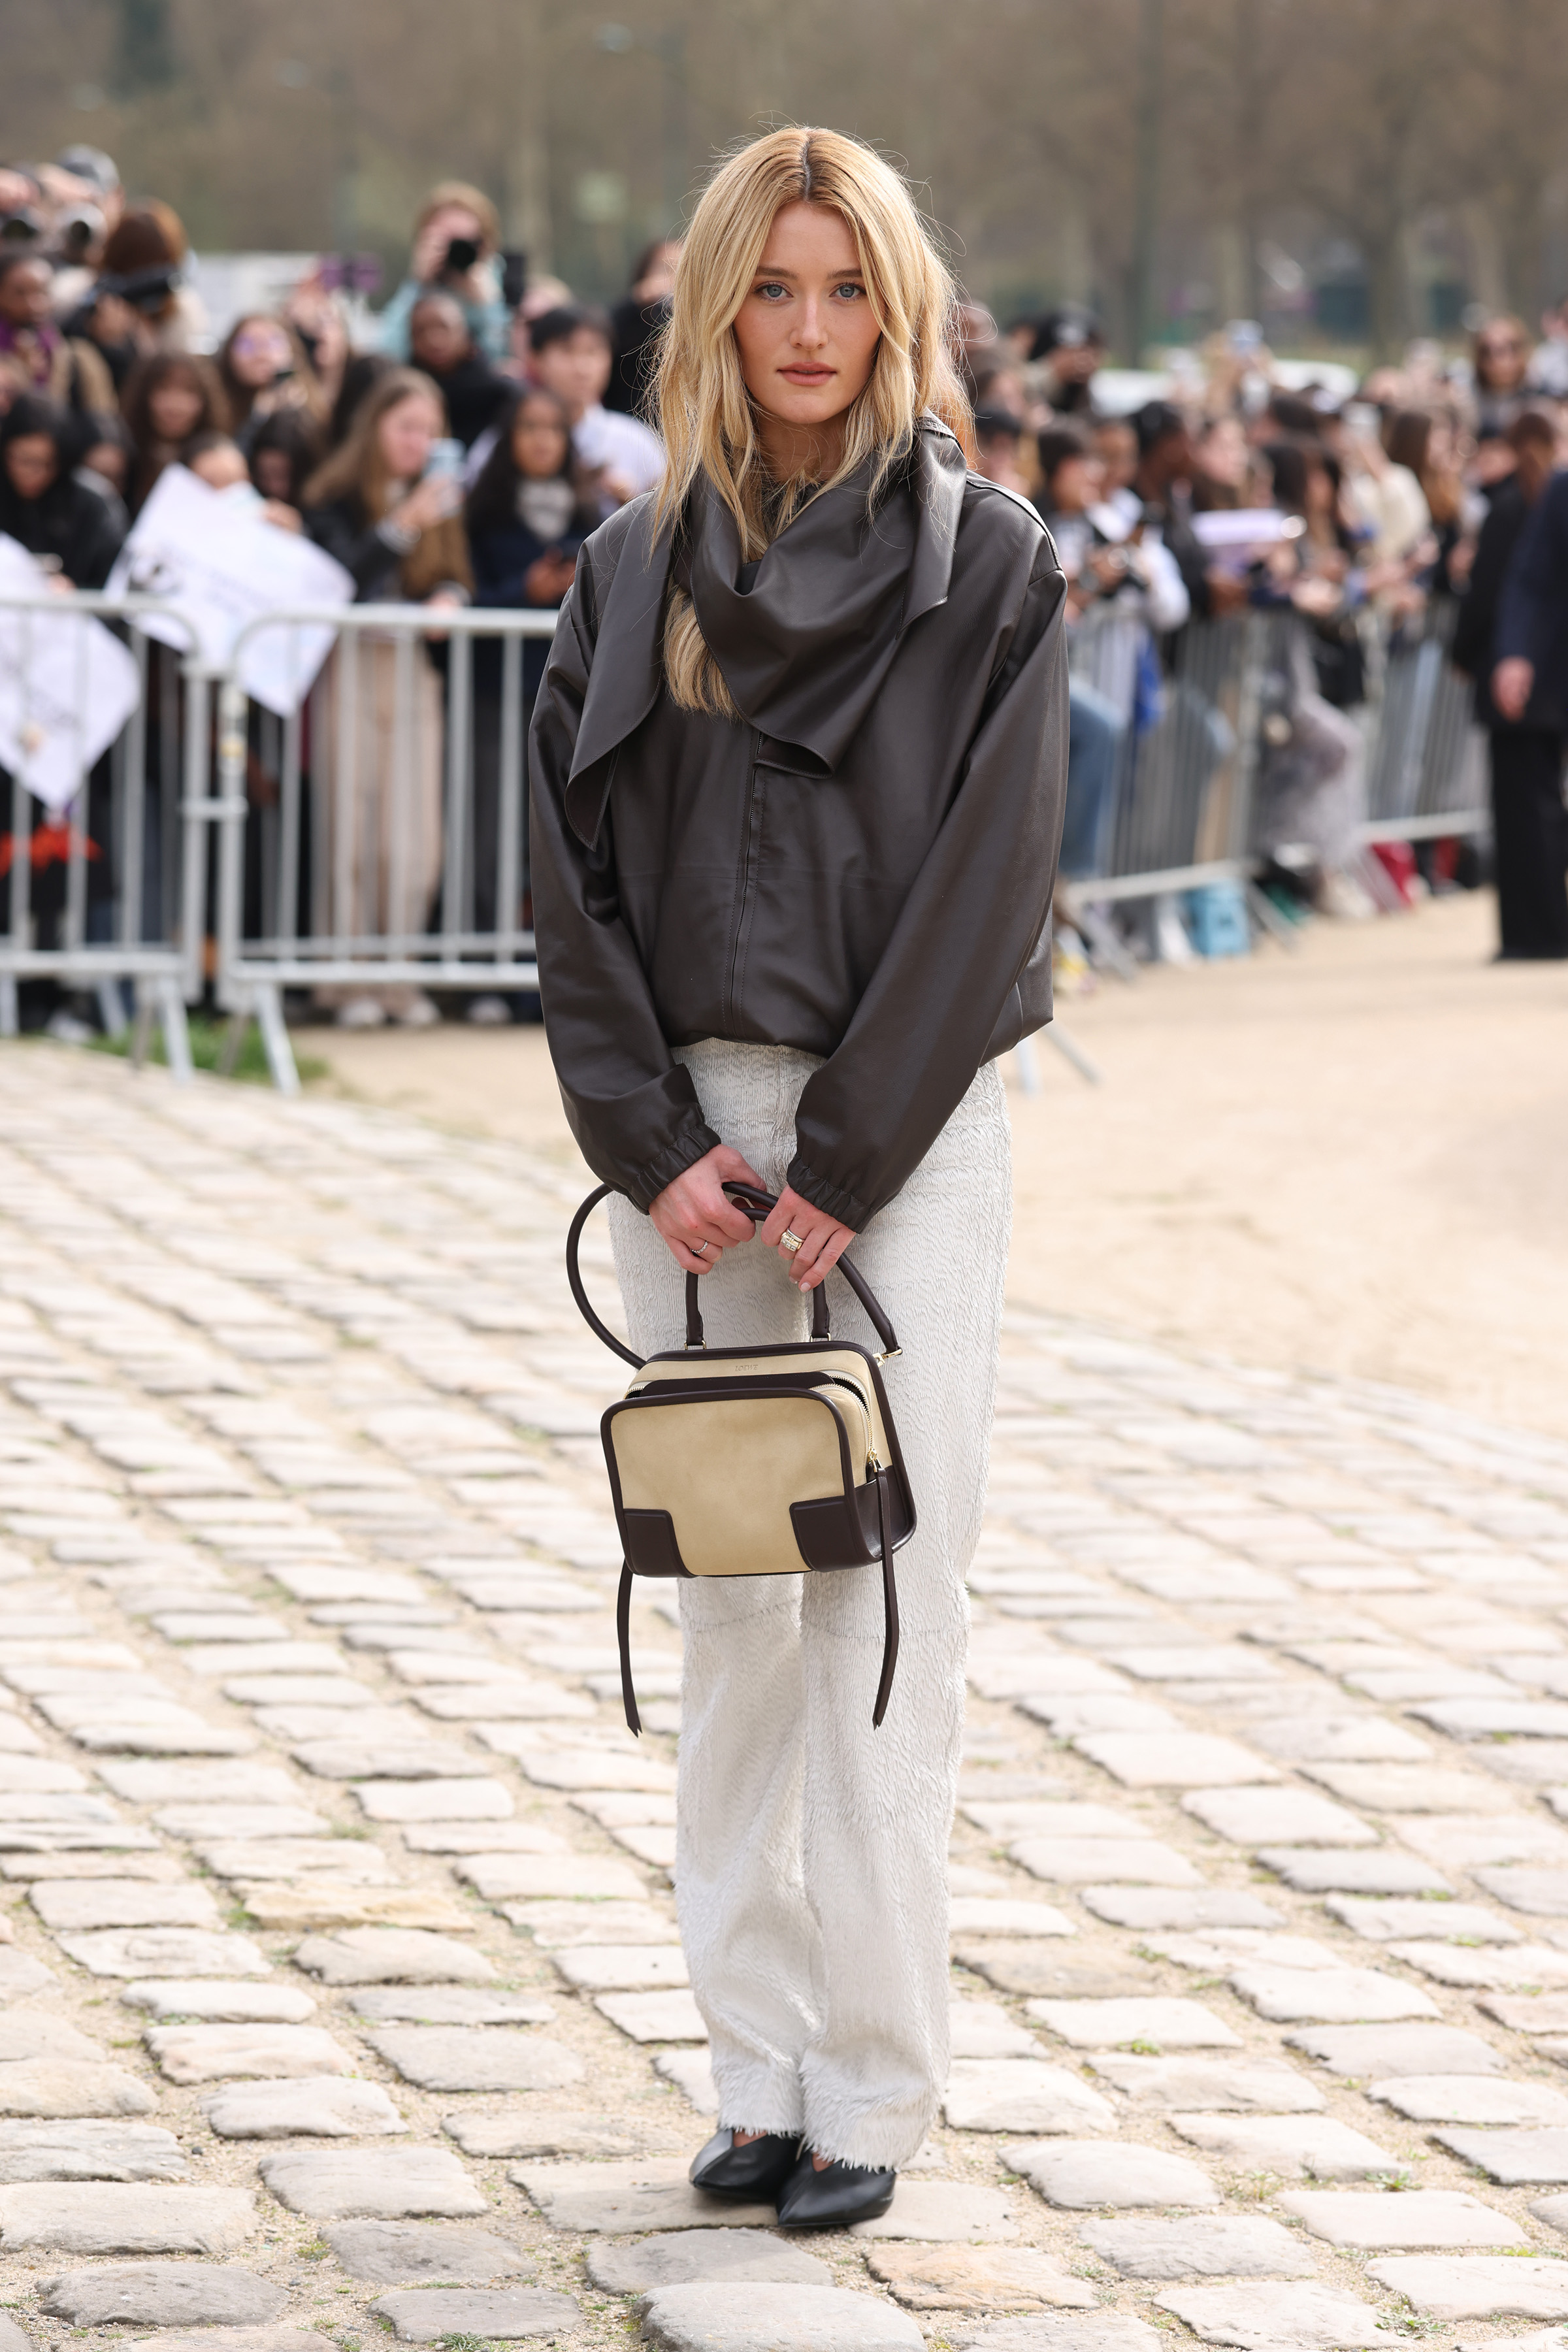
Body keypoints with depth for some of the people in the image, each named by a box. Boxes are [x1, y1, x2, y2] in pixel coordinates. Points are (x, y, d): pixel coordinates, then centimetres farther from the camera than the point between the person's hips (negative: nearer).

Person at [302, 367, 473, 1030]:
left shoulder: (438, 499, 15)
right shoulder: (335, 497, -1)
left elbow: (458, 578, 13)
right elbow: (336, 582, -14)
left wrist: (449, 599, -10)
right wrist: (402, 526, -20)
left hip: (415, 669, 4)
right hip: (352, 668, -4)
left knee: (414, 832, -1)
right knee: (353, 823, -6)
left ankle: (401, 977, 5)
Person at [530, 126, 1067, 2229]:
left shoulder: (989, 570, -2)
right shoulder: (635, 574, 8)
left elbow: (984, 878, -7)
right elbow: (574, 875, 5)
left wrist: (844, 1159, -12)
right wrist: (653, 1141, -7)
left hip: (905, 1125, -3)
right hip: (691, 1126, 3)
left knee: (884, 1599, -6)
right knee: (730, 1604, 5)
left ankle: (874, 2088, -2)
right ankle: (762, 2068, 10)